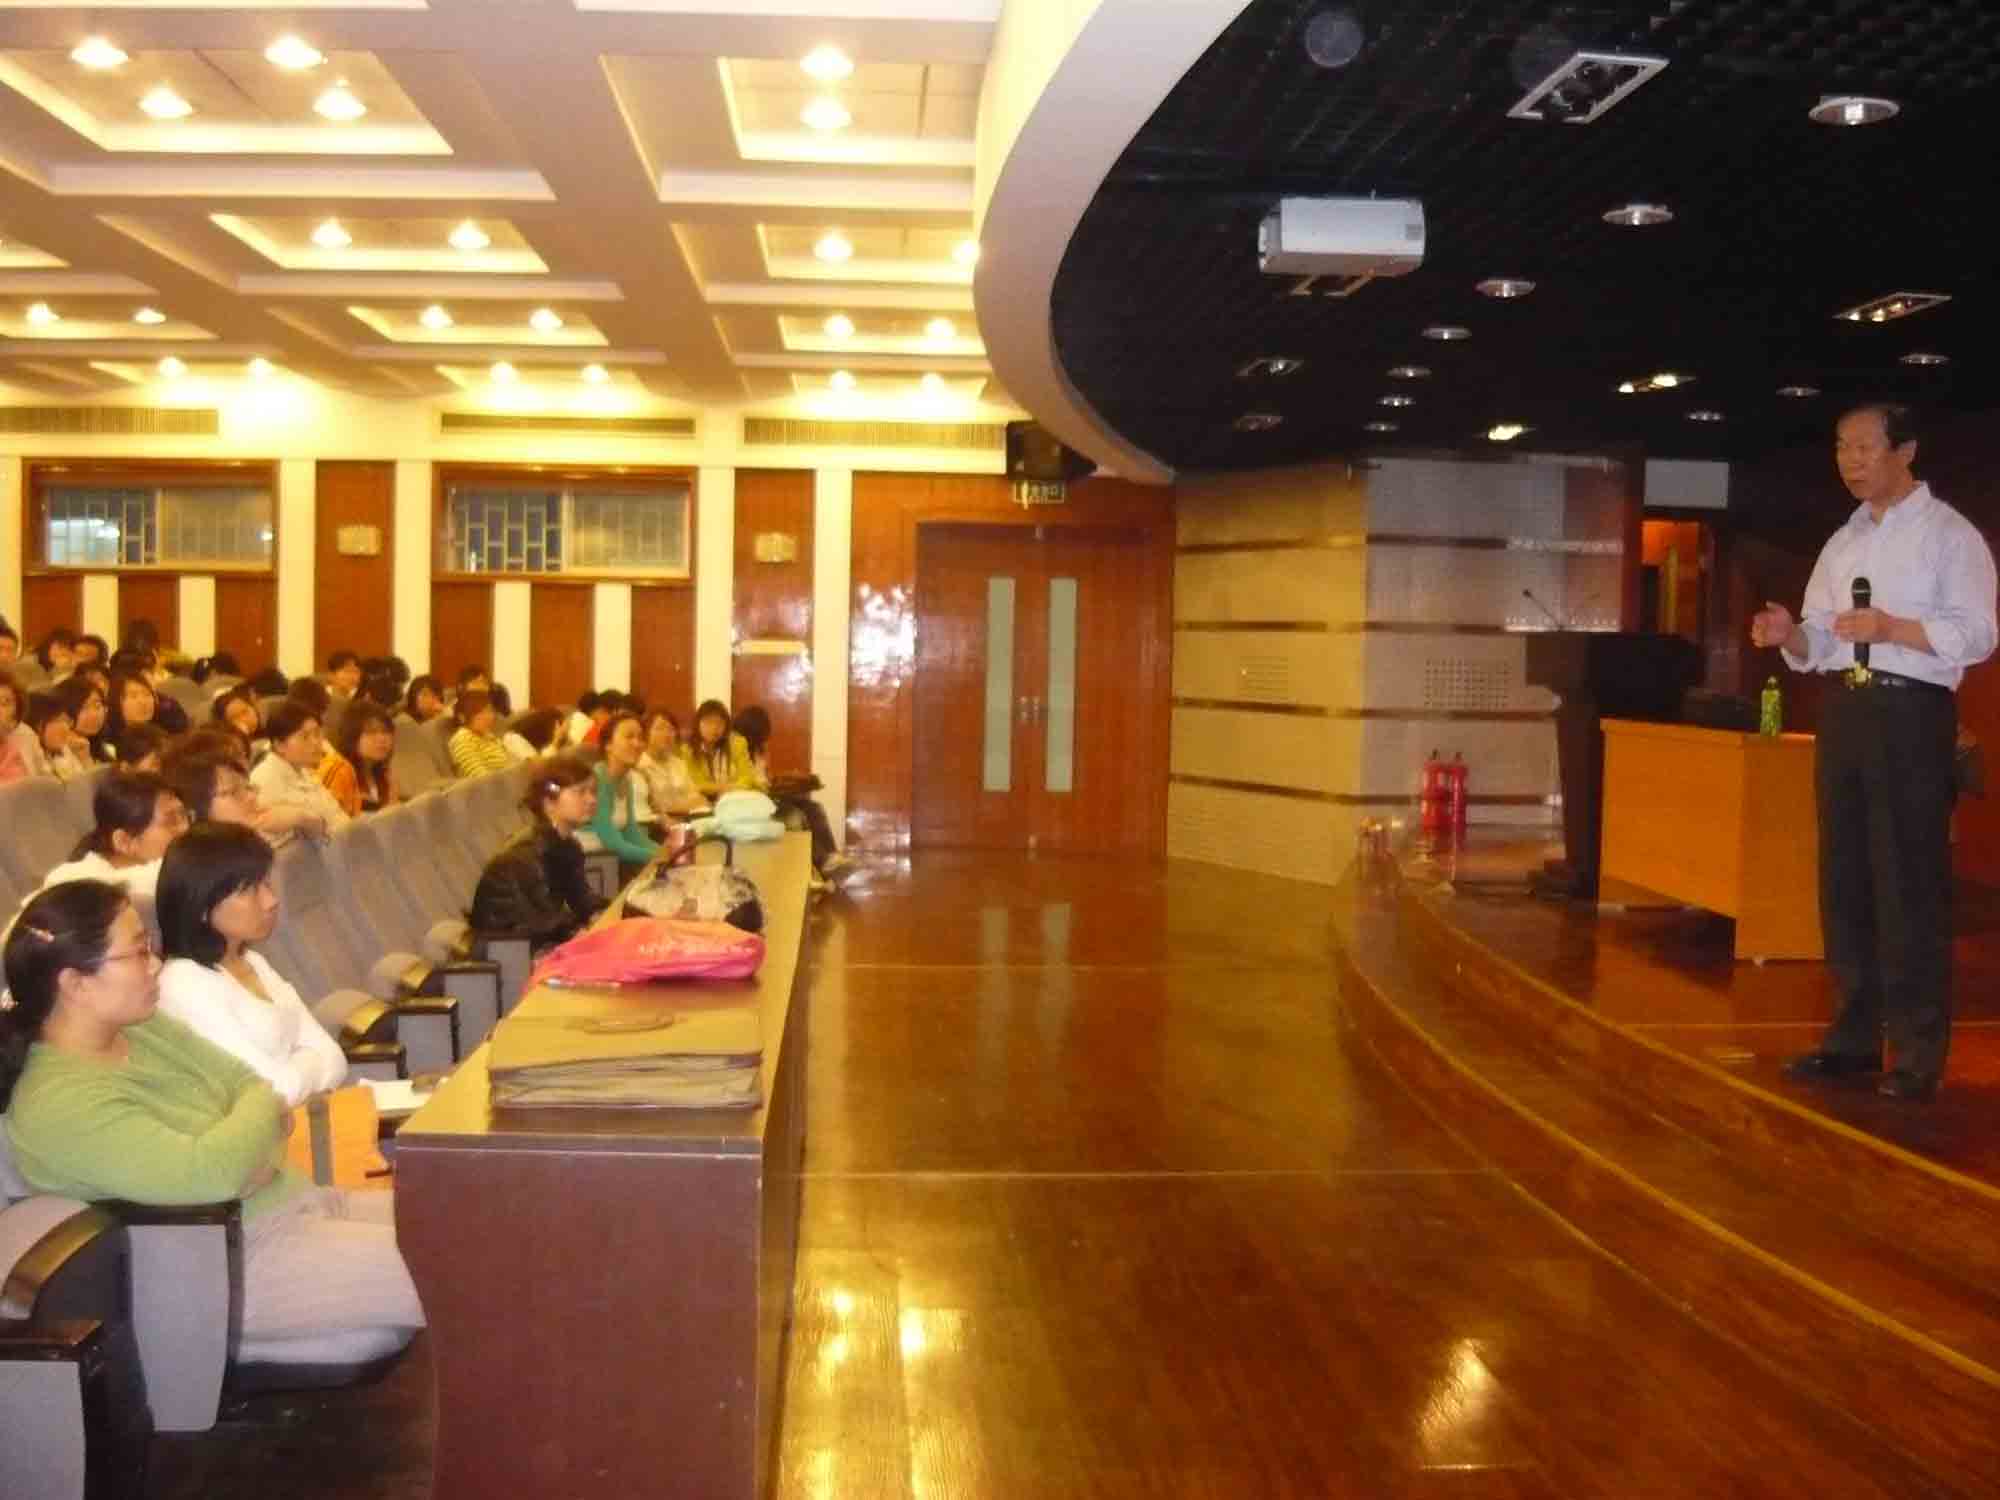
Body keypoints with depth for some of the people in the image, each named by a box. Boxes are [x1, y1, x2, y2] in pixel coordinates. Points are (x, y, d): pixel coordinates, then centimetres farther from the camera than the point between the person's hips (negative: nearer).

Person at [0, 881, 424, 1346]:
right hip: (245, 1259, -9)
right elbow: (208, 1173, -30)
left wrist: (252, 1154, -13)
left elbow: (252, 1086, 10)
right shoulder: (59, 1102, -21)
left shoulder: (143, 1028, 6)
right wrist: (261, 1112, -9)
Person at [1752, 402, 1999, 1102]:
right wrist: (1792, 636, -5)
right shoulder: (1842, 542, 17)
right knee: (1844, 878, 9)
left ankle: (1918, 1049, 1)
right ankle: (1854, 1034, 17)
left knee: (1909, 881, -6)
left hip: (1911, 712, -7)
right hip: (1843, 710, 7)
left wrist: (1891, 629, -22)